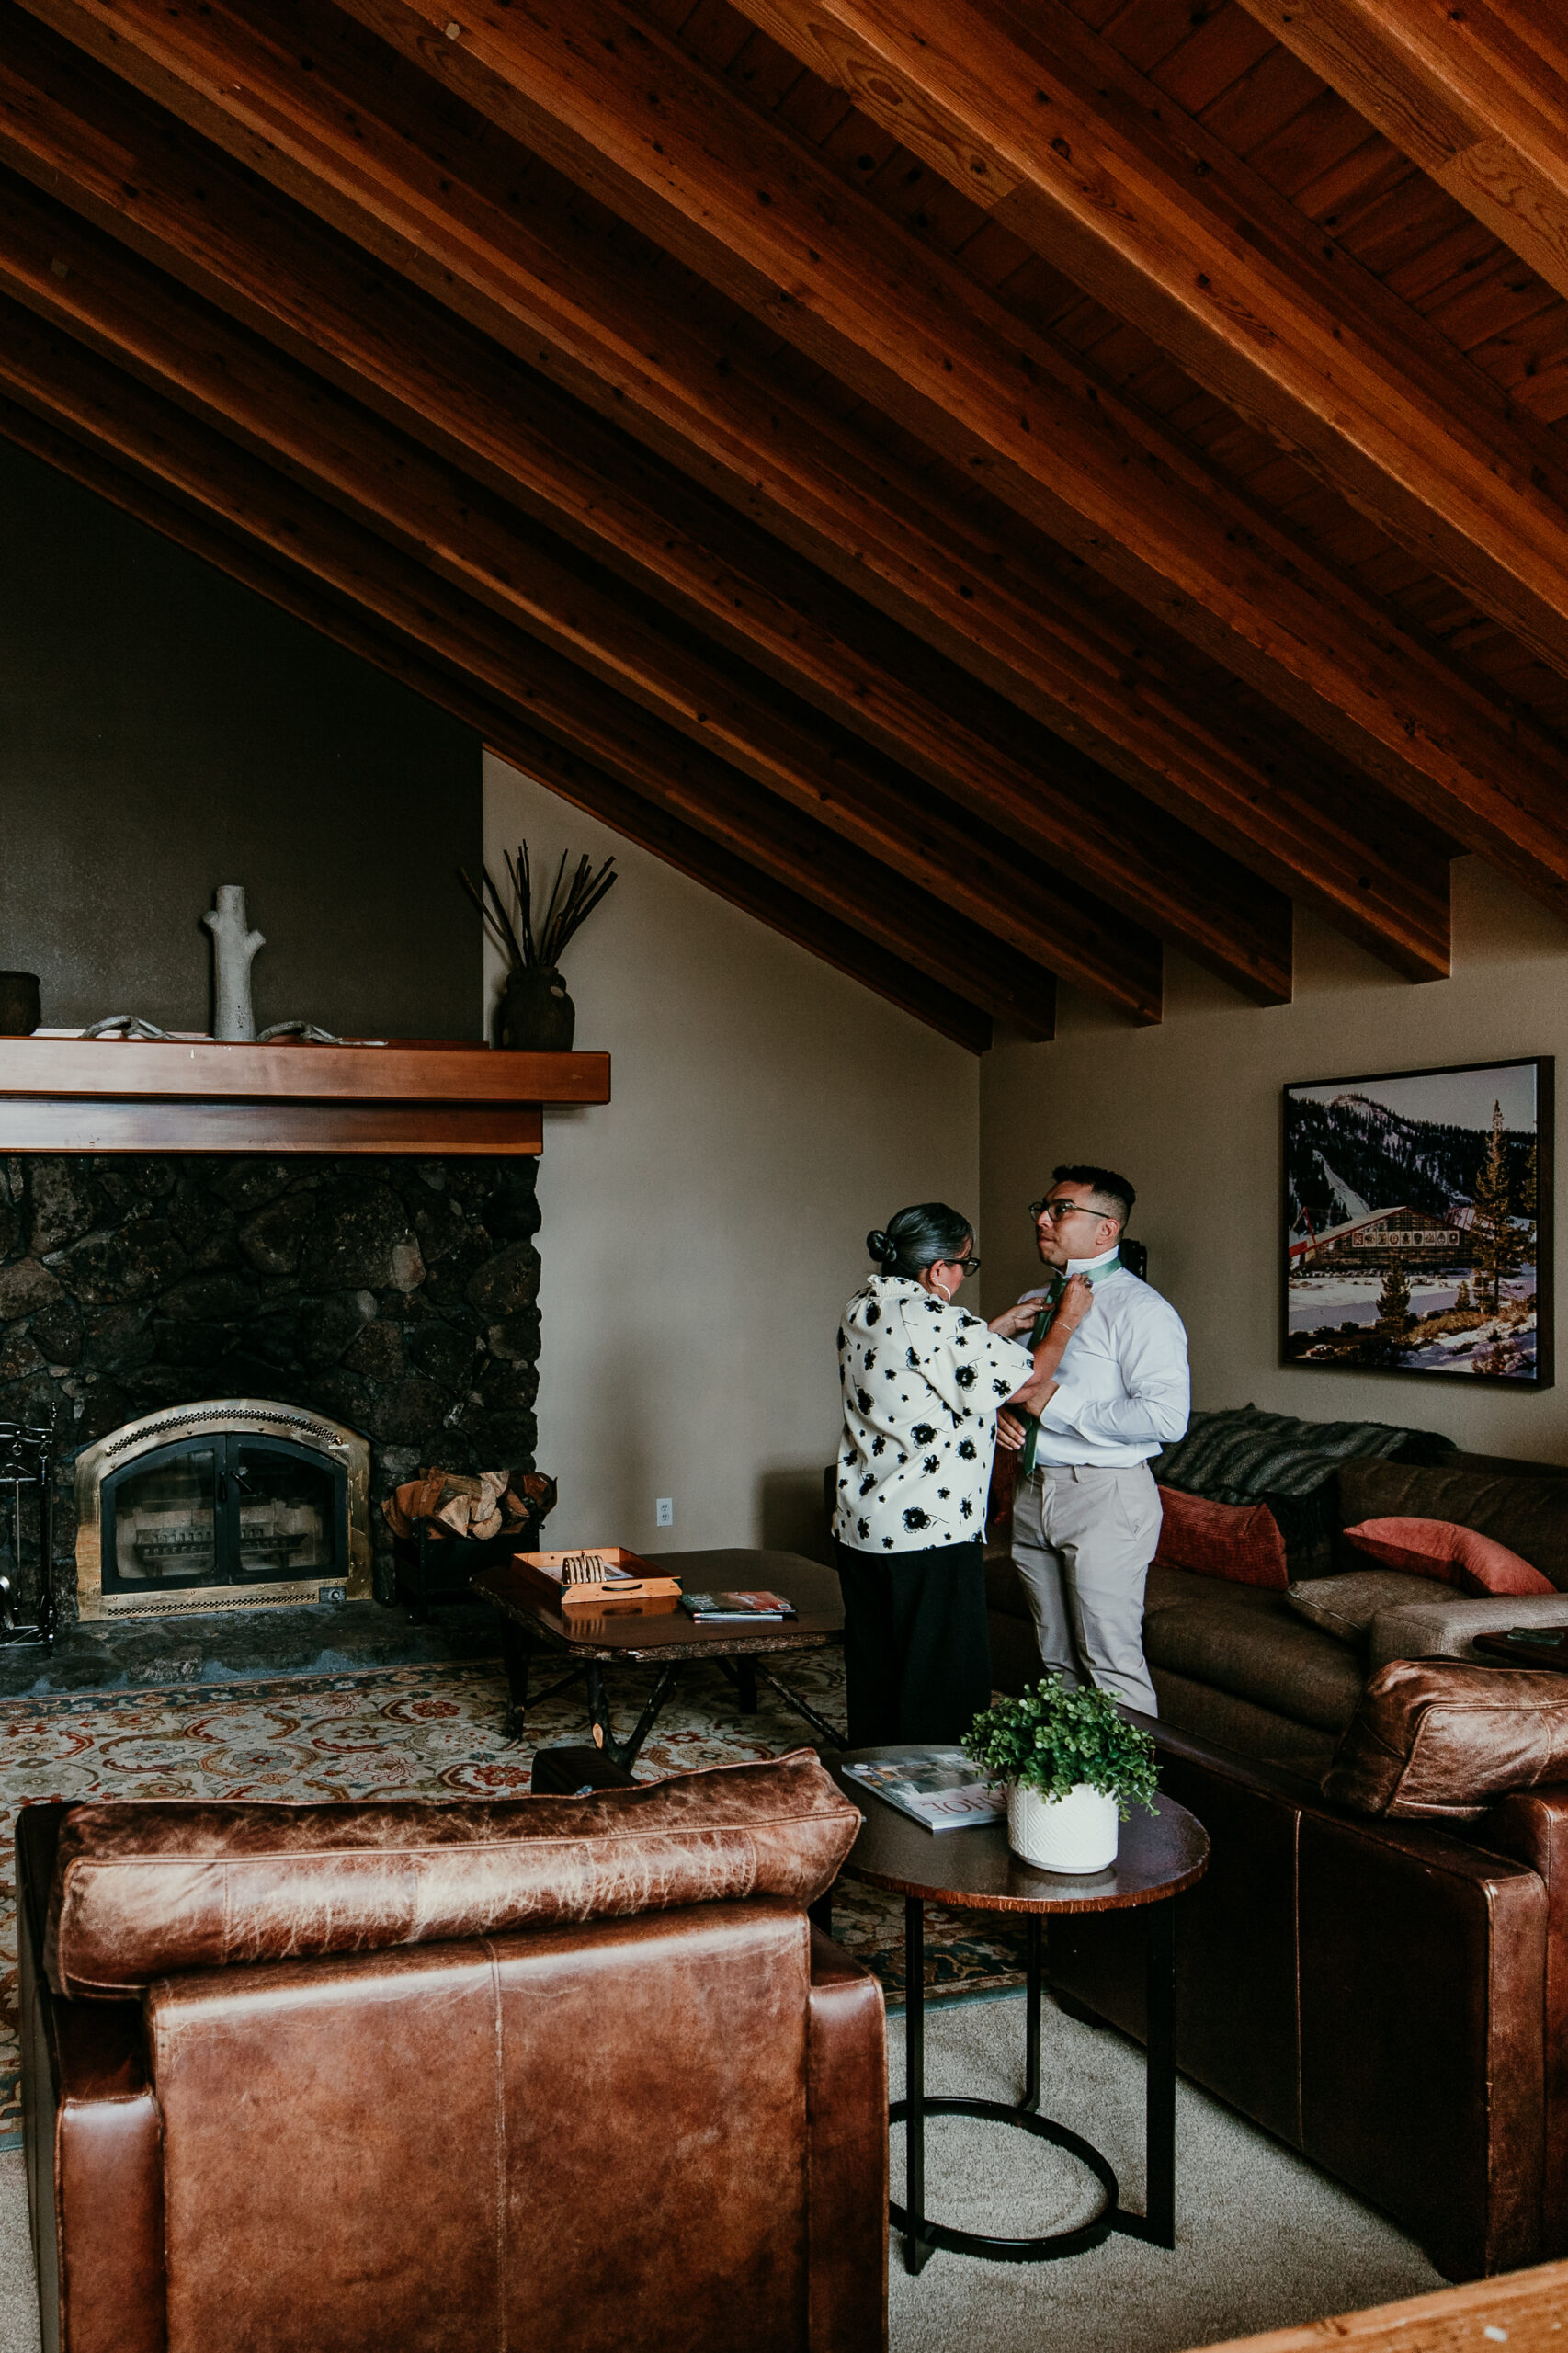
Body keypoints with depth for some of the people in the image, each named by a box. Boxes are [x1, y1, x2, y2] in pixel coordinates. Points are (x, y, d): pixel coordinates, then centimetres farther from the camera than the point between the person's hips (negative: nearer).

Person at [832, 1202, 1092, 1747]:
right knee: (944, 1684, 4)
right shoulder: (937, 1323, -19)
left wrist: (999, 1328, 21)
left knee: (873, 1679, 18)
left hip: (859, 1528, 9)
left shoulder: (861, 1310, 7)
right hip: (930, 1535, -9)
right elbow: (1027, 1381, -11)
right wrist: (1066, 1319, 3)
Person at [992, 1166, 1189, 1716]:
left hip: (1104, 1496, -8)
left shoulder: (1139, 1309, -12)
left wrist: (1056, 1403, -20)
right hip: (1032, 1490, 8)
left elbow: (1166, 1417, -22)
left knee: (1111, 1664, -4)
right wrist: (1000, 1412, 2)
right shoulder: (1033, 1302, 14)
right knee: (1057, 1659, 17)